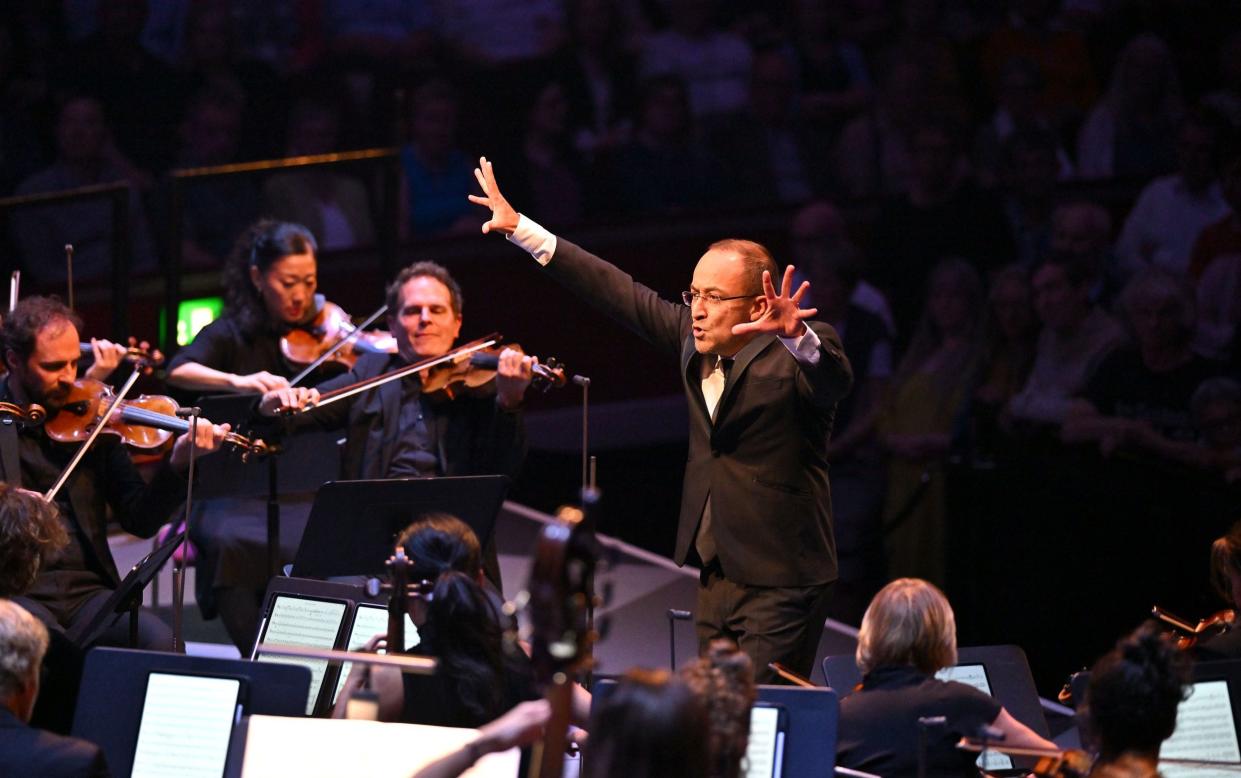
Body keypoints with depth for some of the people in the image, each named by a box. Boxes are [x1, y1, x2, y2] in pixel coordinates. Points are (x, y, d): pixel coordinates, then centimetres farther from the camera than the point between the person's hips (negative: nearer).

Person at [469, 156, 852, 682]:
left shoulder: (793, 358, -13)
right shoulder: (693, 337, 7)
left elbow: (835, 379, -33)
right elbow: (622, 295, 14)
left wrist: (797, 336, -55)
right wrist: (520, 229, 16)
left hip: (781, 581, -7)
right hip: (717, 574, 7)